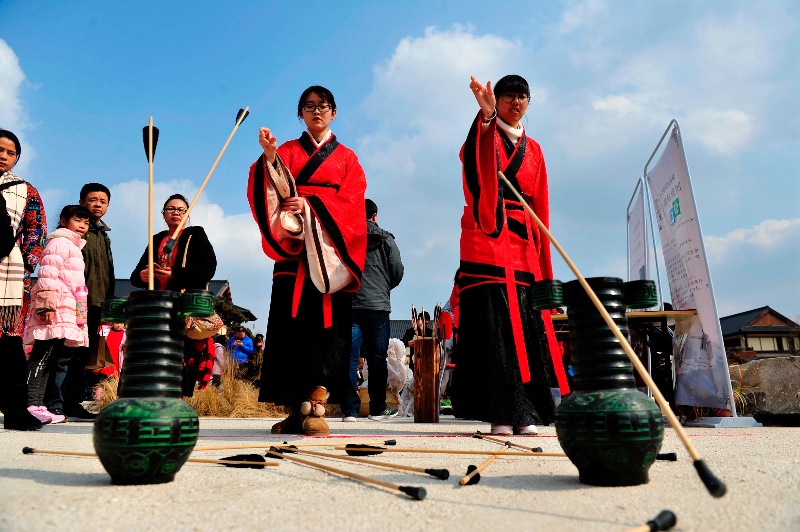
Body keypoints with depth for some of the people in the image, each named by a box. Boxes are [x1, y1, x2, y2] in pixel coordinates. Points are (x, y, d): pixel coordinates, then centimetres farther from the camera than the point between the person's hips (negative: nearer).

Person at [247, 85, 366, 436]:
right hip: (293, 248, 1)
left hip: (331, 249, 0)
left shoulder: (346, 157, 17)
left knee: (325, 325, -9)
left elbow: (351, 200, 1)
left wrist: (312, 205, -14)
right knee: (291, 325, -5)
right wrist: (268, 156, -18)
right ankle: (293, 410, 1)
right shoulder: (287, 152, 17)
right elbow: (273, 191, -1)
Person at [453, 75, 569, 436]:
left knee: (528, 325, 0)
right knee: (494, 324, -10)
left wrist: (544, 262, 12)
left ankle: (525, 414, 6)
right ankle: (501, 415, -6)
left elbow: (540, 206, 19)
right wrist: (487, 116, -38)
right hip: (488, 239, -5)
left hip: (523, 243, 5)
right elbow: (477, 164, -19)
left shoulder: (533, 150, 22)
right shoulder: (486, 135, 8)